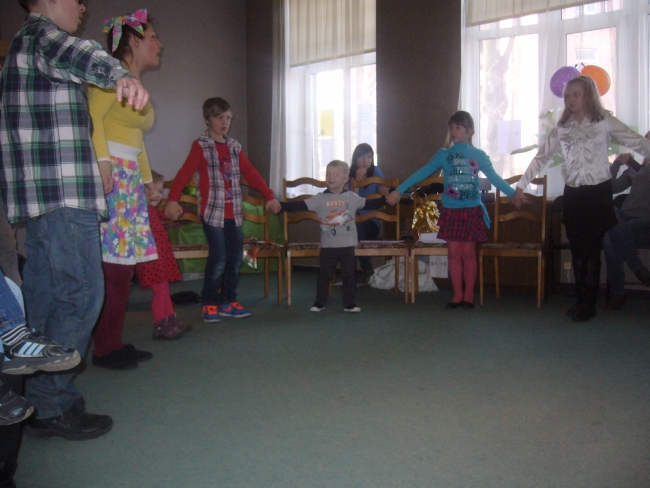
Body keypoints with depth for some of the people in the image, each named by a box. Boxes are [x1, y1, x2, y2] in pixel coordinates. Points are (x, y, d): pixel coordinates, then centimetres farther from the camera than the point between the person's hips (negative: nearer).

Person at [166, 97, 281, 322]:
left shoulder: (234, 147, 15)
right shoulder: (201, 146, -3)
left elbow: (250, 173, 16)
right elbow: (184, 174, -14)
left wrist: (269, 196, 11)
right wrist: (172, 200, -26)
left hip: (234, 212, 6)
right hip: (212, 211, -6)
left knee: (235, 258, 8)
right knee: (218, 260, -7)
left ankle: (228, 302, 20)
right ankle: (210, 305, 8)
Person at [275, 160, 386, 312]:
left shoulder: (352, 197, 2)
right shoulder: (320, 199, -3)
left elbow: (369, 204, 9)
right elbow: (300, 205, -9)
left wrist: (385, 199, -2)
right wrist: (281, 206, -21)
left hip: (348, 245, 1)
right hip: (327, 246, -1)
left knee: (348, 275, 7)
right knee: (324, 275, 7)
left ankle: (349, 303, 17)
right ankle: (320, 302, 18)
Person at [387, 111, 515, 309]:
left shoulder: (479, 155, 1)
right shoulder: (443, 154, 3)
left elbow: (494, 177, 3)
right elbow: (422, 173, 0)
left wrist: (514, 194, -6)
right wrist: (399, 190, -5)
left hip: (472, 211, -1)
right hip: (450, 210, 1)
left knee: (468, 253, 3)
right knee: (454, 253, 5)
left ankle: (468, 295, 15)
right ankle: (457, 295, 15)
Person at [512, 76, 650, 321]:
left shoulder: (604, 121, -2)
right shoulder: (562, 127, 8)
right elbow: (541, 157, 9)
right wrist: (521, 186, 5)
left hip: (598, 192, -3)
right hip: (572, 194, 3)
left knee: (592, 250, -1)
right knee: (577, 250, 6)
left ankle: (588, 304, 8)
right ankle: (580, 300, 17)